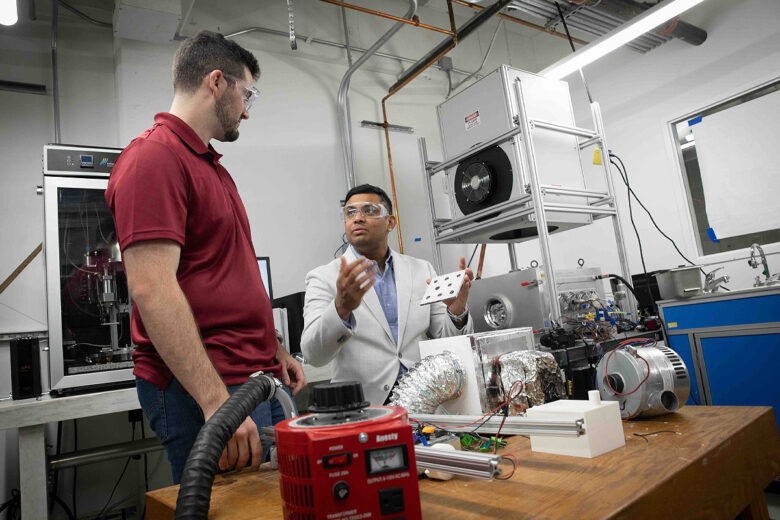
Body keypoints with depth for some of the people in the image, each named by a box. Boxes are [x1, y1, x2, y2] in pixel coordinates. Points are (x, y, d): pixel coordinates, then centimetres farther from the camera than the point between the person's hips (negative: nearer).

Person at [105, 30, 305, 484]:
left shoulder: (211, 165, 18)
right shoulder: (155, 157, -11)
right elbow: (151, 288, -22)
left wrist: (274, 350, 20)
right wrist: (216, 401, -25)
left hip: (258, 379, 9)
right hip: (201, 391, -9)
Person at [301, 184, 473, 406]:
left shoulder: (422, 270, 10)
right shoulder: (324, 278, 1)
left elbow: (445, 338, 11)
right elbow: (313, 354, -11)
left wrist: (457, 311, -10)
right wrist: (342, 307, -29)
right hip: (363, 408, -1)